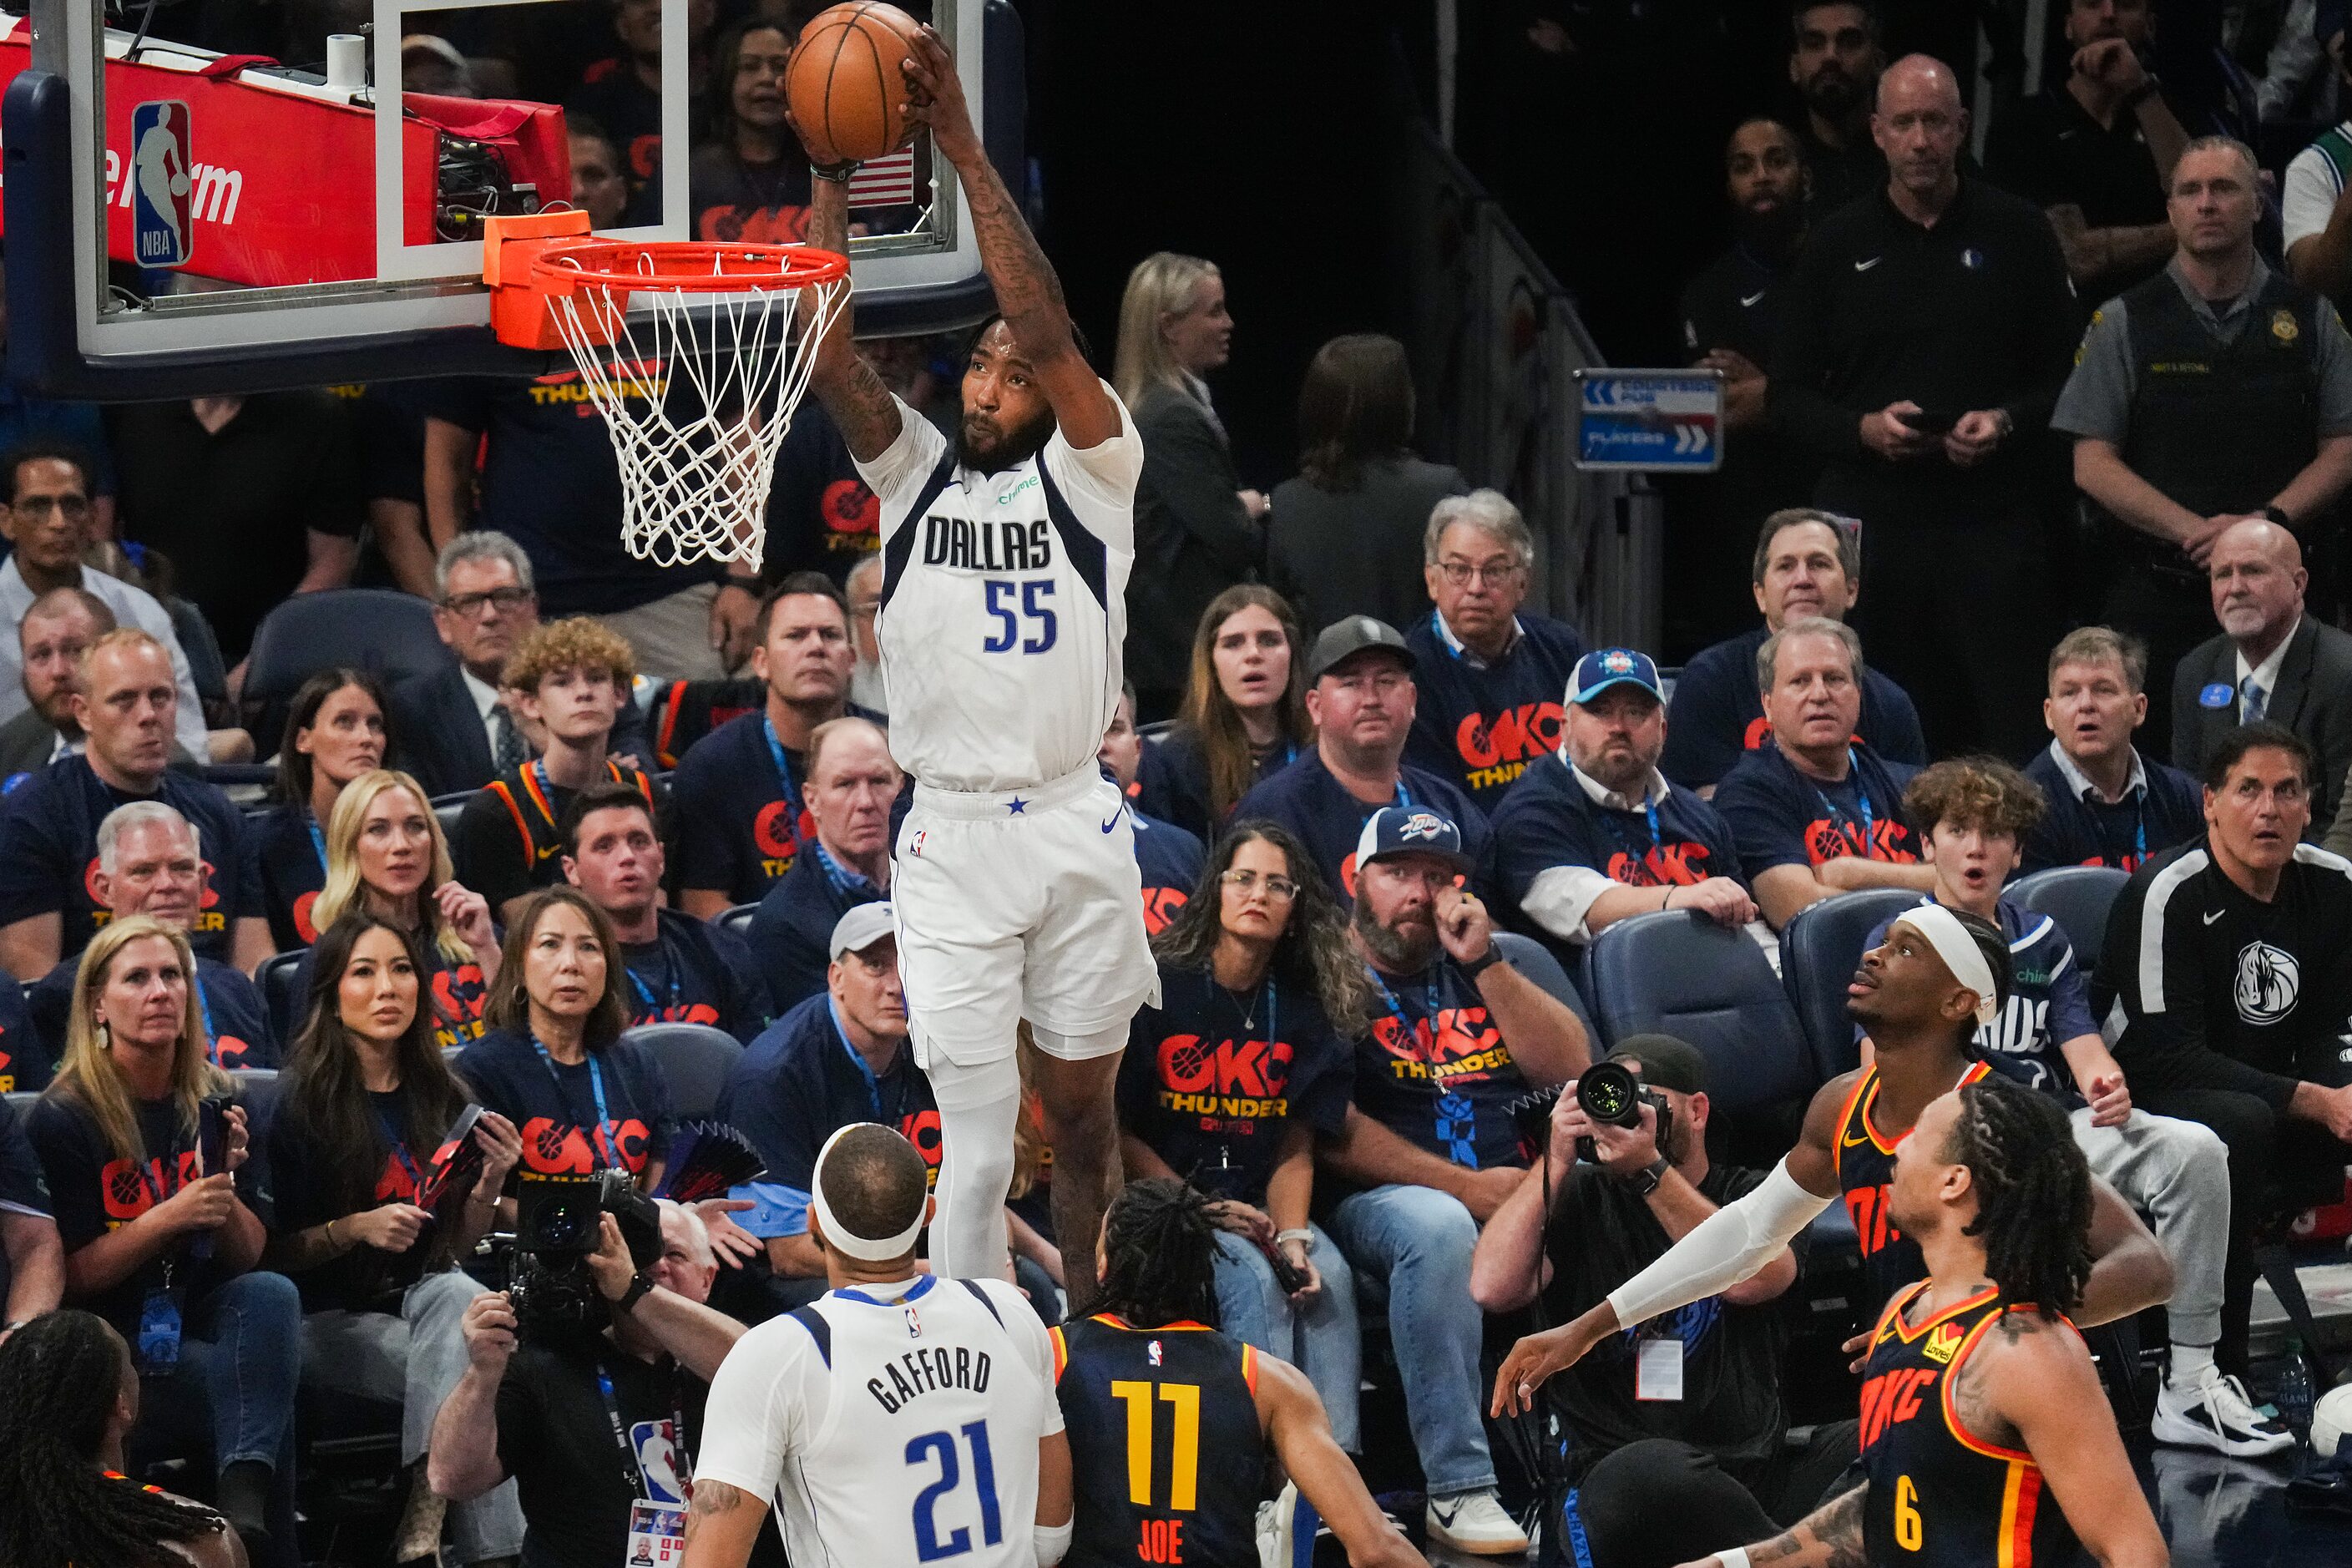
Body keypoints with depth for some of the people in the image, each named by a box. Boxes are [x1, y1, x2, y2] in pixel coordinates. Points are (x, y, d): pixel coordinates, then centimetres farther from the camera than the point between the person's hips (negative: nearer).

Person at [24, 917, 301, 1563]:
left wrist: (226, 1184, -12)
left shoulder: (214, 1103, 8)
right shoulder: (64, 1117, -6)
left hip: (203, 1324, 5)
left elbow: (250, 1256, 9)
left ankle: (244, 1502, -41)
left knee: (273, 1293, -29)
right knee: (258, 1388, -31)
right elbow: (71, 1276, -9)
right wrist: (170, 1217, -23)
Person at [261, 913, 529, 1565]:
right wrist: (355, 1228, -20)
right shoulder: (302, 1104, -5)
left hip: (423, 1299, 4)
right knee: (467, 1370, -32)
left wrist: (489, 1186, -6)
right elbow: (273, 1254, -4)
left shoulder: (442, 1098, 9)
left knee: (454, 1294, -33)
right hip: (333, 1317, -4)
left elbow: (455, 1249, 13)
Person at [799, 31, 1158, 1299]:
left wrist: (965, 151, -21)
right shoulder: (912, 469, 7)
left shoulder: (1090, 472, 0)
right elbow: (826, 350, -6)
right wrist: (838, 176, -16)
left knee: (1081, 1112, 11)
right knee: (973, 1137, -5)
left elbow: (1046, 327, -15)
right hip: (948, 841, 0)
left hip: (1075, 831, 0)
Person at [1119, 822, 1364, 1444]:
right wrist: (1202, 1210, -12)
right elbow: (1117, 1131, -4)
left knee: (1328, 1275, -25)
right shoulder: (1159, 990, -4)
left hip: (1257, 1208, 4)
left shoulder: (1303, 1011, 8)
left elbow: (1295, 1151, 4)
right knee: (1253, 1278, -30)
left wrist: (1293, 1239, -14)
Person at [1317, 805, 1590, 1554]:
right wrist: (1466, 1186, -12)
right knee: (1437, 1227, -38)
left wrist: (1483, 962, 0)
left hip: (1513, 1191, 5)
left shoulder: (1487, 963, 22)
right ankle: (1458, 1491, -38)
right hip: (1379, 1201, -5)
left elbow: (1570, 1067, 9)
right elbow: (1332, 1132, -6)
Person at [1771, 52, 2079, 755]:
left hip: (1991, 520, -1)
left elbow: (2064, 376, 8)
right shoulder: (1837, 244, 10)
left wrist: (2007, 422, -11)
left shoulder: (2018, 234, 7)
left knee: (2009, 734, -6)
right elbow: (1790, 399, 10)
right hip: (1868, 524, 1)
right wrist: (1863, 428, -9)